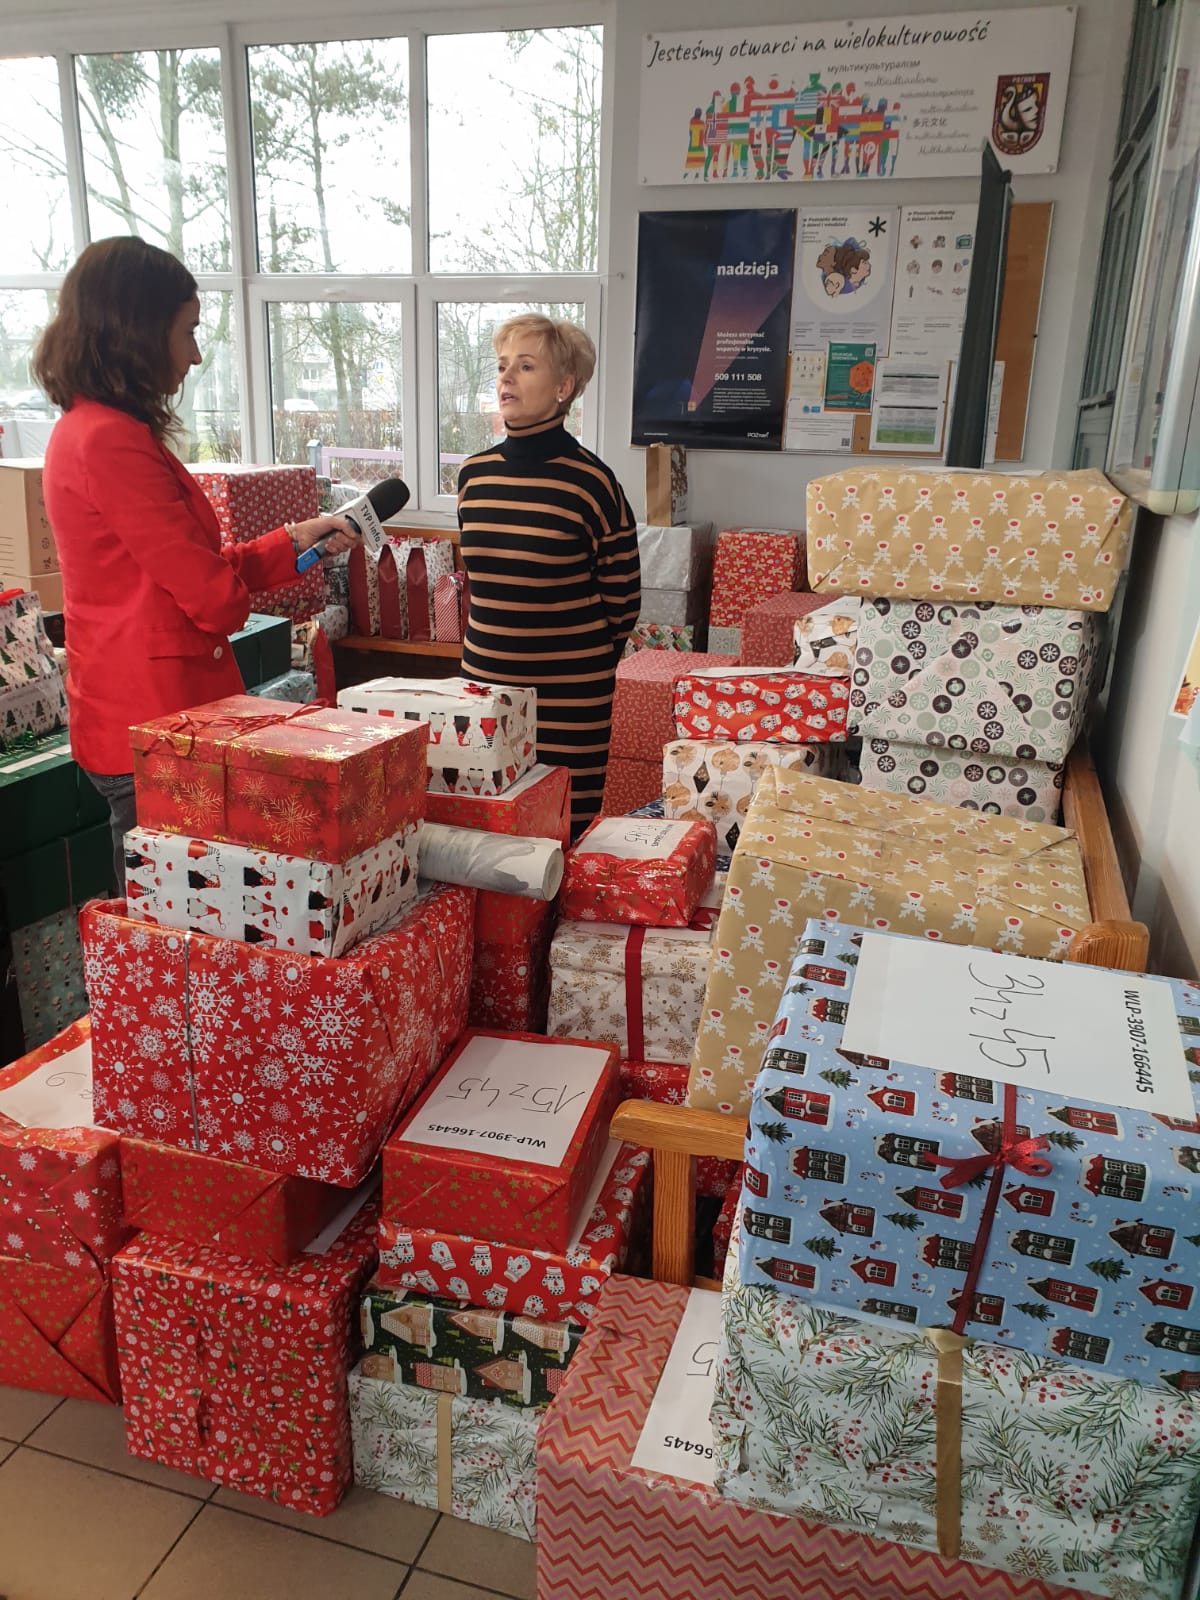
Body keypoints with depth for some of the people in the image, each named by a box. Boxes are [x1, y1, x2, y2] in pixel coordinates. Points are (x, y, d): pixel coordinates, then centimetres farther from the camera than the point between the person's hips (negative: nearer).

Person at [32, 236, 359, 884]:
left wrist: (296, 539, 13)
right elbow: (210, 593, -17)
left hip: (128, 716, 10)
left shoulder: (84, 429, 14)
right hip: (153, 721, -10)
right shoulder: (112, 441, -18)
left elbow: (181, 567, 14)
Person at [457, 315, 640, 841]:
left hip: (567, 699, -5)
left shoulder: (590, 482, -9)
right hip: (484, 681, 5)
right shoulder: (473, 475, 7)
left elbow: (621, 600, -2)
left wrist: (581, 662, 8)